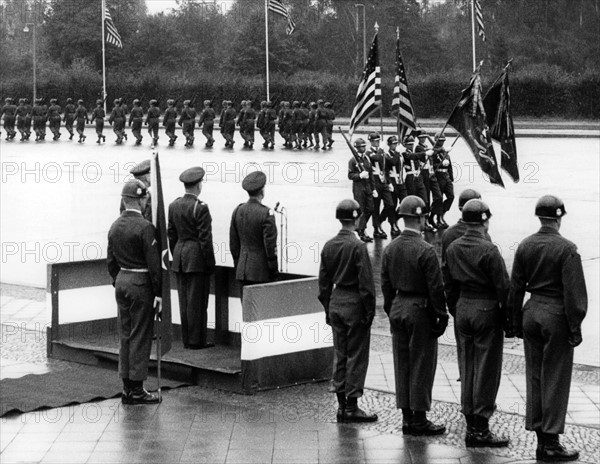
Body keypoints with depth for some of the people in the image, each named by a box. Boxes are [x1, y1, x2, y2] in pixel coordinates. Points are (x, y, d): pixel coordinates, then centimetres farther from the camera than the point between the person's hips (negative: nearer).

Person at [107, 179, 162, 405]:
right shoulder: (144, 227, -16)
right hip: (141, 284, -7)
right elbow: (153, 263, -17)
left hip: (121, 282, 7)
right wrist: (158, 292, -10)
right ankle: (136, 390, 1)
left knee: (125, 335, 12)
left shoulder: (114, 226, 6)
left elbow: (111, 261, 13)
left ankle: (127, 387, 17)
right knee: (140, 337, -2)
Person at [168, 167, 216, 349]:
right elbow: (205, 238, -15)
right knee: (197, 300, 0)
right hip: (197, 259, -7)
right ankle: (196, 340, 4)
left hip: (179, 256, 7)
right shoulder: (200, 208, -15)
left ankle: (186, 340, 17)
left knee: (184, 300, 11)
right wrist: (210, 263, -8)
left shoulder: (174, 206, 6)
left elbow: (171, 235, 12)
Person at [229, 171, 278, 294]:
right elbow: (270, 245, -14)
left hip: (243, 269, 6)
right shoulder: (266, 213, -14)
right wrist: (274, 270, -5)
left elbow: (233, 243, 11)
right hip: (261, 270, -6)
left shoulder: (237, 211, 4)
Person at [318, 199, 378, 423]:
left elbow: (324, 282, 10)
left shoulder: (328, 246, 5)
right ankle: (352, 407, 3)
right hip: (355, 304, -7)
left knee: (340, 354, 13)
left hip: (336, 302, 7)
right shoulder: (357, 246, -16)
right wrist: (369, 311, -9)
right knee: (356, 355, 0)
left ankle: (342, 405, 17)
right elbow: (366, 283, -16)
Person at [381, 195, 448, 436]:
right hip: (420, 311, -7)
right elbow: (435, 288, -15)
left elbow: (386, 284, 10)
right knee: (421, 365, 1)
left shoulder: (390, 249, 3)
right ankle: (419, 421, 6)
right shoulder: (425, 251, -17)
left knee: (402, 364, 12)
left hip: (398, 309, 7)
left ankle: (407, 418, 18)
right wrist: (441, 316, -6)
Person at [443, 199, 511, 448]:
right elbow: (503, 288, -15)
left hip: (462, 309, 7)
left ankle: (471, 428, 17)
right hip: (487, 311, -7)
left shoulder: (452, 248, 4)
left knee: (466, 369, 12)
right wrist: (509, 320, -6)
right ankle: (481, 429, 3)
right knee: (487, 371, 0)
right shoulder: (488, 250, -16)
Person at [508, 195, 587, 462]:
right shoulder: (566, 249, -13)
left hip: (532, 313, 5)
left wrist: (517, 323, 16)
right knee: (555, 380, 1)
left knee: (534, 377, 12)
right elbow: (574, 292, -15)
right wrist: (575, 328, -8)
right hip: (556, 315, -5)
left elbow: (515, 288, 8)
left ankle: (540, 437, 19)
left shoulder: (525, 246, 3)